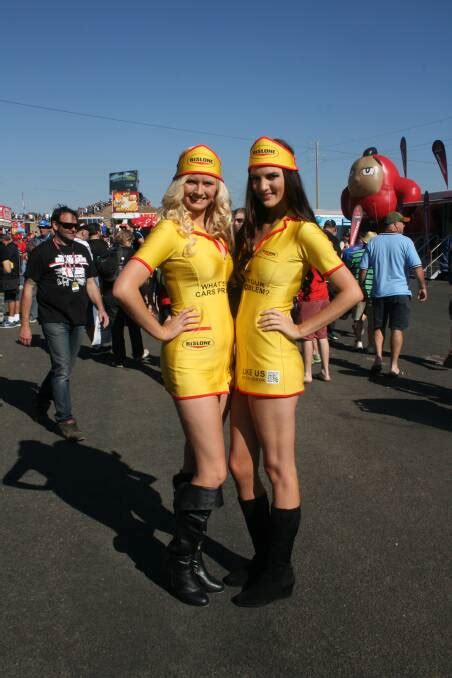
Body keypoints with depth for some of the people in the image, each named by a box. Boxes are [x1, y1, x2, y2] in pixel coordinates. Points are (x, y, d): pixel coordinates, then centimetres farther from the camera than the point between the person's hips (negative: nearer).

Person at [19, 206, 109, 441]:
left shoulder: (81, 250, 12)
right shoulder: (42, 252, -5)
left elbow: (90, 282, 19)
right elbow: (28, 287, -6)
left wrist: (100, 308, 4)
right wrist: (25, 324, -10)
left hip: (78, 320, 6)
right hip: (54, 320, -6)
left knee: (63, 368, 15)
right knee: (62, 370, -9)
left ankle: (42, 401, 39)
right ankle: (65, 420, -1)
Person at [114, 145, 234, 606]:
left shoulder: (220, 232, 11)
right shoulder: (171, 229, -10)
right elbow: (124, 288, -20)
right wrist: (161, 331, -14)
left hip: (223, 355, 7)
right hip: (190, 358, -7)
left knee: (196, 464, 15)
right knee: (213, 471, -6)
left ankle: (189, 552, 30)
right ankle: (182, 560, 16)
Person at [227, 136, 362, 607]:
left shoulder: (302, 231, -8)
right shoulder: (251, 232, 14)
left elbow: (351, 292, -13)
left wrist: (301, 329, -12)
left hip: (273, 366, -8)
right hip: (242, 364, 8)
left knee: (278, 469, 4)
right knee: (241, 467, 13)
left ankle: (279, 574, 21)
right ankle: (263, 559, 32)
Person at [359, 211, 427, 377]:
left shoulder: (373, 242, 4)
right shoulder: (405, 241, -5)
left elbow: (363, 268, 5)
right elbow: (417, 267, -11)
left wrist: (361, 288, 14)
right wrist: (422, 287, -3)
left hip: (378, 292, 3)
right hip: (399, 291, -3)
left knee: (378, 327, 15)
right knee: (397, 329, 2)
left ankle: (378, 357, -1)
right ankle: (394, 366, 2)